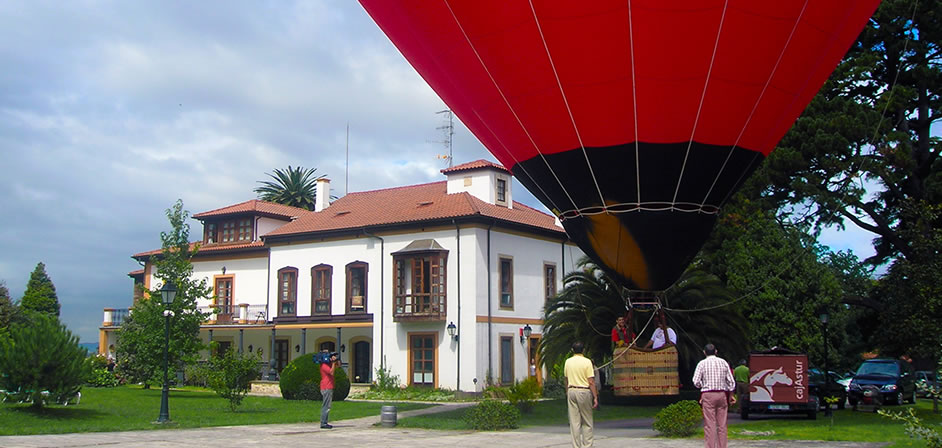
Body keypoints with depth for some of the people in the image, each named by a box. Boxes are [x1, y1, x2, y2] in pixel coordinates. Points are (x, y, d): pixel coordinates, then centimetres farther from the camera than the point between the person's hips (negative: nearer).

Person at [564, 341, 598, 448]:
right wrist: (595, 397, -7)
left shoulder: (568, 362, 5)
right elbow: (591, 382, -10)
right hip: (584, 391, -3)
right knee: (587, 422, 7)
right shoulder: (587, 362, -7)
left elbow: (566, 380, 12)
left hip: (571, 391, 3)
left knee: (574, 422, 5)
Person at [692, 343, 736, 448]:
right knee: (722, 424, 8)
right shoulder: (723, 362, 8)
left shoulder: (702, 363, -2)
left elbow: (696, 382, -7)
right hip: (722, 394, 3)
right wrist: (730, 395, 16)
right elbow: (731, 381, 7)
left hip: (708, 395, -3)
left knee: (709, 424, -3)